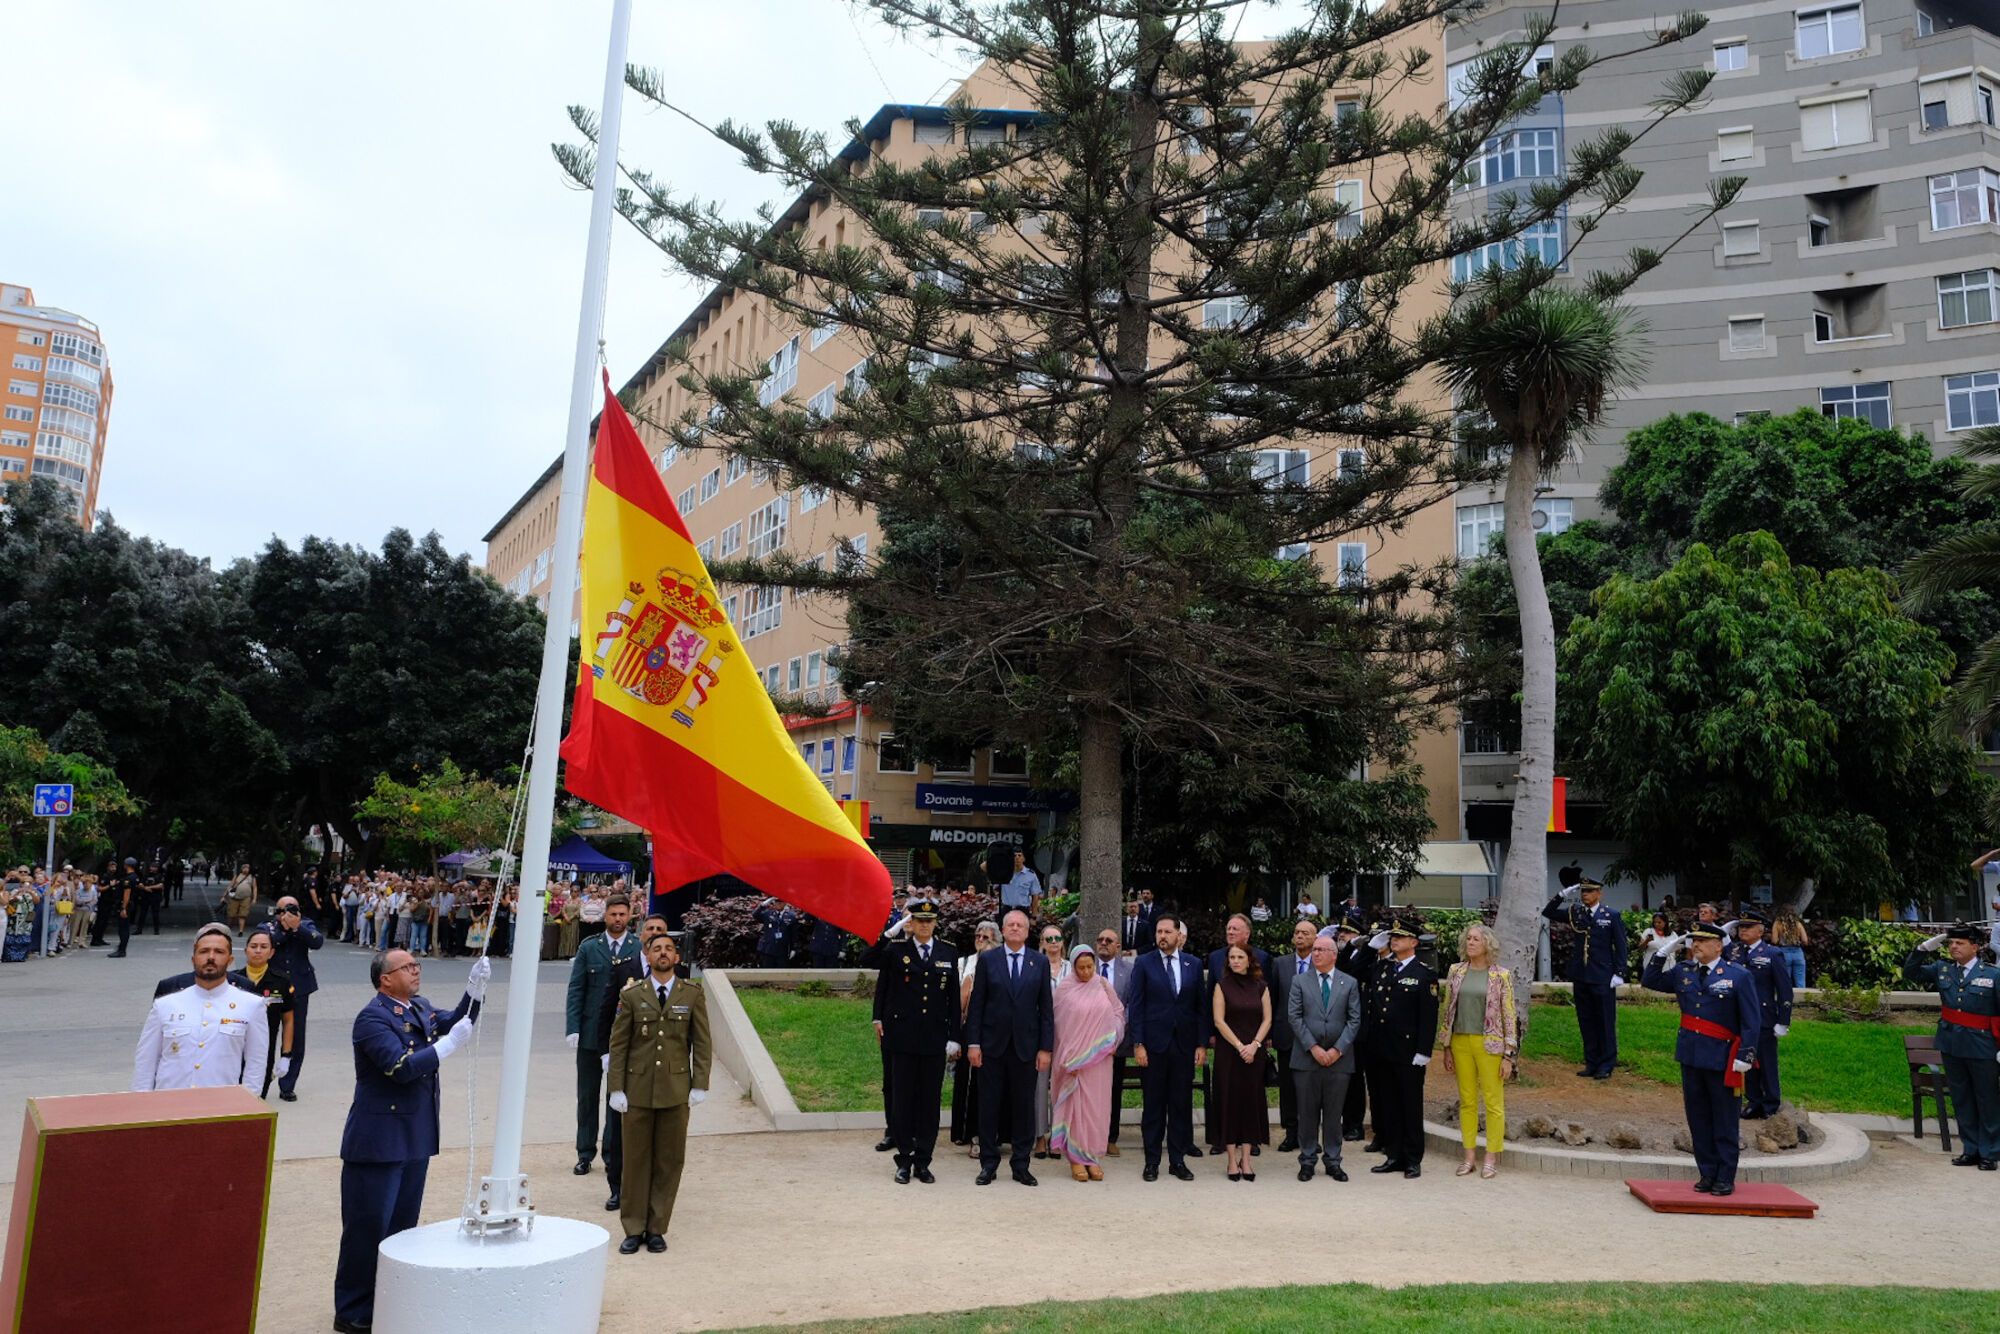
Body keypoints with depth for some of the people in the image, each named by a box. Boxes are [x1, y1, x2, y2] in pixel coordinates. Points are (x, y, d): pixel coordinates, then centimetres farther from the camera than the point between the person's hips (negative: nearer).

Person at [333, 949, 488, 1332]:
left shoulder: (420, 1008, 8)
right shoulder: (373, 1017, -17)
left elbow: (456, 1022, 6)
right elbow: (402, 1066, -26)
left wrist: (476, 988, -8)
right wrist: (450, 1044, -24)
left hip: (416, 1139, 8)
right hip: (379, 1140, -8)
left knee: (403, 1227, 17)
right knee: (367, 1228, 2)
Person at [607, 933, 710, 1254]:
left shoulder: (692, 994, 3)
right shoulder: (631, 995, 2)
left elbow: (701, 1043, 4)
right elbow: (618, 1044, 3)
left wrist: (700, 1086, -2)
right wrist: (617, 1089, -2)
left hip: (676, 1091, 0)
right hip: (638, 1089, 0)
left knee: (669, 1161, 5)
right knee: (636, 1159, 5)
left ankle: (656, 1228, 17)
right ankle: (633, 1229, 17)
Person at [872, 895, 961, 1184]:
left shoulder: (949, 955, 7)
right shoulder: (895, 952, 2)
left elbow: (954, 999, 8)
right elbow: (882, 988, 11)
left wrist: (954, 1037, 4)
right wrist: (879, 1019, 5)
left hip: (936, 1038, 2)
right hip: (903, 1037, -2)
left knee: (930, 1100, 5)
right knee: (903, 1098, 2)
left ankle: (923, 1162, 14)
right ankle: (904, 1160, 13)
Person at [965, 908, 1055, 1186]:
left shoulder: (1040, 963, 5)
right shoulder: (987, 960, 2)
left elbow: (1046, 1007, 4)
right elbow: (976, 1004, 1)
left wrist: (1046, 1048, -1)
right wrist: (973, 1043, -5)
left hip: (1026, 1046, 1)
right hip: (992, 1045, -1)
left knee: (1024, 1107, 6)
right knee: (989, 1105, 5)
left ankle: (1021, 1165, 17)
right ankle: (988, 1164, 16)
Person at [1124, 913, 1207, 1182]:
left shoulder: (1193, 965, 7)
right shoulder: (1144, 964, 0)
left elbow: (1201, 1006, 8)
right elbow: (1135, 1006, -2)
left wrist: (1202, 1044, 2)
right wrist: (1137, 1044, -8)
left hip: (1184, 1044, 2)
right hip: (1153, 1044, -2)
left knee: (1181, 1104, 6)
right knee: (1153, 1105, 4)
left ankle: (1178, 1160, 16)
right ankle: (1152, 1161, 13)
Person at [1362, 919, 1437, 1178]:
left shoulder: (1425, 975, -3)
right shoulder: (1380, 968, 14)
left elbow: (1429, 1017, -7)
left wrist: (1423, 1052, -12)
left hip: (1408, 1054, -5)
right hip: (1381, 1050, 5)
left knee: (1410, 1106, 4)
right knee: (1387, 1106, 10)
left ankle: (1413, 1160, 13)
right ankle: (1394, 1155, 19)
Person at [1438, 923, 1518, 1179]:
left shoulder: (1501, 975, -4)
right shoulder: (1456, 971, 6)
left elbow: (1509, 1016, -4)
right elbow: (1447, 1010, 10)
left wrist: (1508, 1055, -7)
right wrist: (1446, 1048, 7)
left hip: (1489, 1045, -3)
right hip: (1460, 1042, 3)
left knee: (1494, 1102, 1)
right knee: (1467, 1101, 9)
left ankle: (1492, 1158, 11)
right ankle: (1469, 1156, 18)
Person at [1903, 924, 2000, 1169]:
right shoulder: (1941, 970, 7)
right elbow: (1910, 972, 13)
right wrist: (1925, 948, 0)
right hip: (1952, 1047, 4)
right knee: (1962, 1101, 11)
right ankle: (1971, 1150, 21)